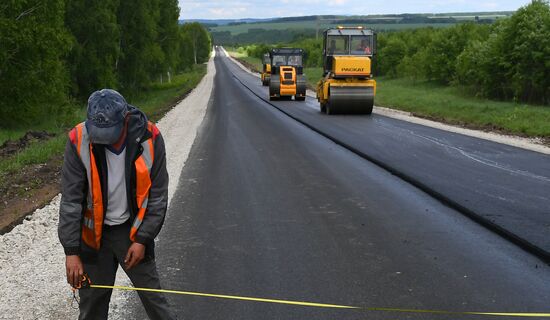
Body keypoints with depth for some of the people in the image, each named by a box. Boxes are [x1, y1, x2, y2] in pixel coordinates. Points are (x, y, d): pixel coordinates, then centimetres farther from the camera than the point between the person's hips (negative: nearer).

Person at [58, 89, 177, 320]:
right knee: (92, 301, 9)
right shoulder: (79, 141, -17)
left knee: (152, 295, 4)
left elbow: (158, 195, -7)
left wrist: (143, 239, -11)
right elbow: (70, 199, -13)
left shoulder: (149, 138, -16)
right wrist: (71, 251, -16)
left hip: (133, 229, 0)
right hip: (94, 232, 0)